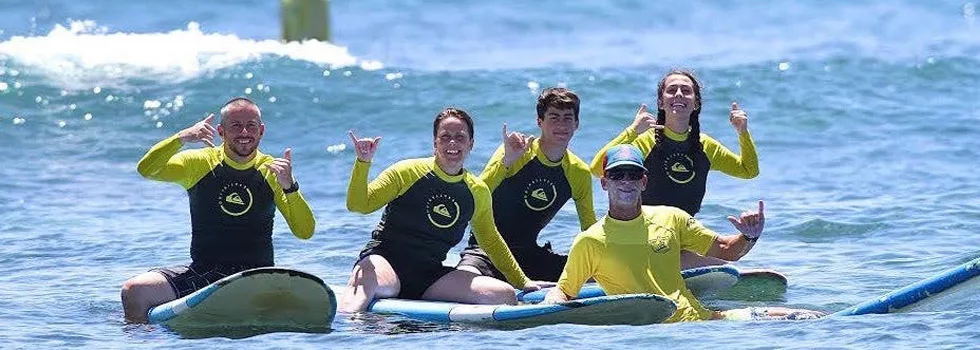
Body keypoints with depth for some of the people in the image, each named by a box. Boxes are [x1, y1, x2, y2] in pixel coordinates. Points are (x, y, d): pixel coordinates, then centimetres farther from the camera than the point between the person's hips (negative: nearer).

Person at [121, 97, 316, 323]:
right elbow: (146, 170, -11)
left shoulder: (272, 171, 5)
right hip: (202, 274, 0)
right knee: (134, 291, -19)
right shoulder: (201, 164, 4)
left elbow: (305, 232, -3)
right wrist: (183, 138, -24)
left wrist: (289, 187, -18)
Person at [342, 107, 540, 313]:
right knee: (364, 281, -42)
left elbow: (491, 241, 25)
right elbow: (358, 205, -5)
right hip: (385, 260, -5)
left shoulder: (478, 192, 11)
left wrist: (522, 282, 27)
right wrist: (363, 163, -20)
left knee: (505, 296, -15)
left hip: (431, 276, 5)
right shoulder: (407, 172, -2)